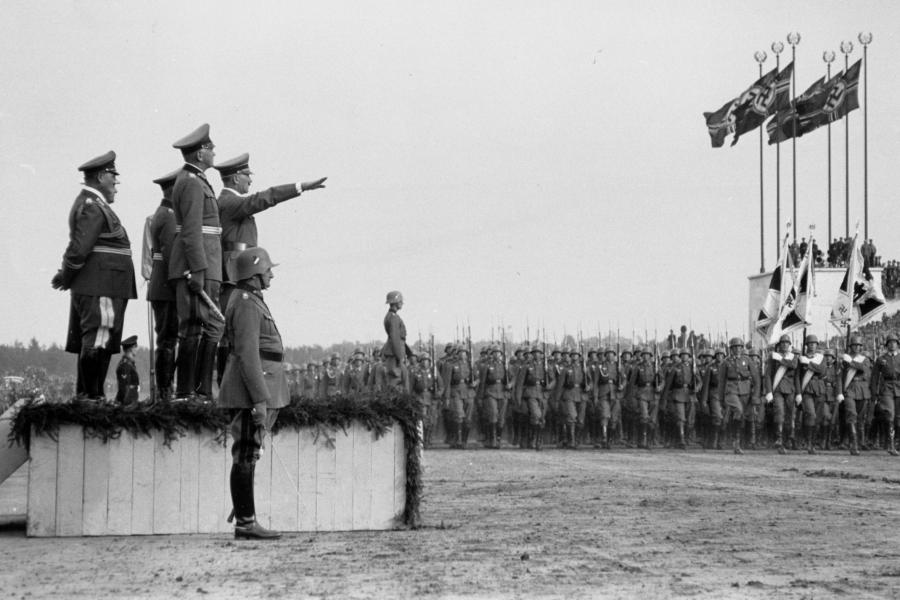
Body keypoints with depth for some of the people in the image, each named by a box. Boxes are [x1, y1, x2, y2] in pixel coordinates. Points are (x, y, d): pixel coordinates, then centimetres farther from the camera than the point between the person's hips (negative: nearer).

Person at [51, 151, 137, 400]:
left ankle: (84, 395, 14)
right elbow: (79, 249, -19)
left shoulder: (91, 203, 22)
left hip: (94, 287, 11)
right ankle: (92, 397, -11)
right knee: (97, 343, -10)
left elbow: (78, 249, 22)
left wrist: (65, 277, 14)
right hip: (100, 287, -11)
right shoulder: (93, 208, -13)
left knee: (90, 345, 11)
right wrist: (65, 278, -9)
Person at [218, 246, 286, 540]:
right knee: (245, 457, -7)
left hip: (256, 390, 11)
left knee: (246, 457, 10)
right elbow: (247, 354, -20)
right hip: (252, 388, -11)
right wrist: (259, 399, -23)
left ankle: (246, 520, 12)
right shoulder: (247, 304, -13)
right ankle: (245, 524, -5)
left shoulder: (250, 301, 19)